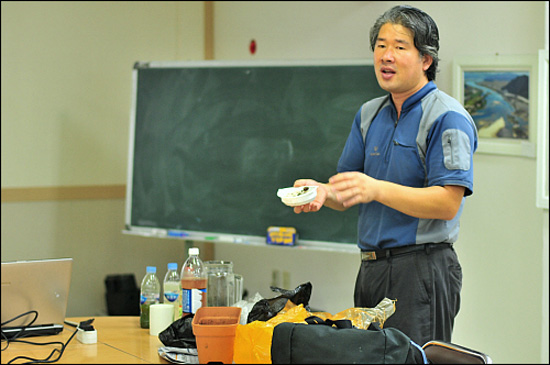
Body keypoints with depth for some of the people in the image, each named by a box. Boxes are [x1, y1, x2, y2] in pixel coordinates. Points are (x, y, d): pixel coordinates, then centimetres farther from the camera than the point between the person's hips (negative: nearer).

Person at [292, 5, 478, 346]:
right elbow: (348, 195, 16)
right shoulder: (370, 114, 16)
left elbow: (448, 203, -17)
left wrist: (377, 189, -27)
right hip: (372, 267, 8)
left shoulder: (447, 117, -8)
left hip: (422, 270, -8)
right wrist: (322, 191, -8)